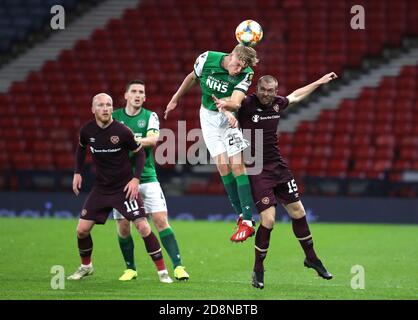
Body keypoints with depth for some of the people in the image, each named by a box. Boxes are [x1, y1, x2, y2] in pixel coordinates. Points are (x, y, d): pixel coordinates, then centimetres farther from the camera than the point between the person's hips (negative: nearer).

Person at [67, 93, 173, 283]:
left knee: (143, 227, -15)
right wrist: (77, 172, 9)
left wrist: (136, 178, -14)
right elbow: (81, 148, 17)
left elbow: (140, 153, -4)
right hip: (101, 187, 4)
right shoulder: (87, 131, -6)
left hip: (125, 187, -4)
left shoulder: (122, 131, -17)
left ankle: (162, 271, -5)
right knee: (82, 229, 0)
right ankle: (85, 267, 26)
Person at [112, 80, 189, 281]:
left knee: (161, 221, -10)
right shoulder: (115, 117, 6)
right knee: (123, 226, 1)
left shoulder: (150, 117, 3)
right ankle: (130, 268, 19)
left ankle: (178, 266, -10)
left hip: (147, 178, -1)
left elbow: (153, 139, -15)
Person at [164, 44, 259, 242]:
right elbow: (192, 78, 5)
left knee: (237, 165, -11)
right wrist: (175, 99, 15)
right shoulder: (207, 59, -16)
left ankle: (247, 221, -14)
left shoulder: (245, 75, -22)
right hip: (208, 116, 2)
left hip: (229, 118, -2)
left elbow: (235, 101, -34)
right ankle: (241, 214, 1)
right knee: (222, 165, -6)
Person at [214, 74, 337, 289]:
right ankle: (258, 271, 4)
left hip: (278, 166, 6)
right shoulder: (247, 104, -12)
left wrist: (320, 82, 33)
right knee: (268, 220, -13)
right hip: (256, 171, -6)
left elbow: (296, 96, 25)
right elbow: (231, 104, -27)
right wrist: (224, 105, -51)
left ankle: (311, 259, 31)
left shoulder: (277, 104, 5)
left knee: (298, 212, 12)